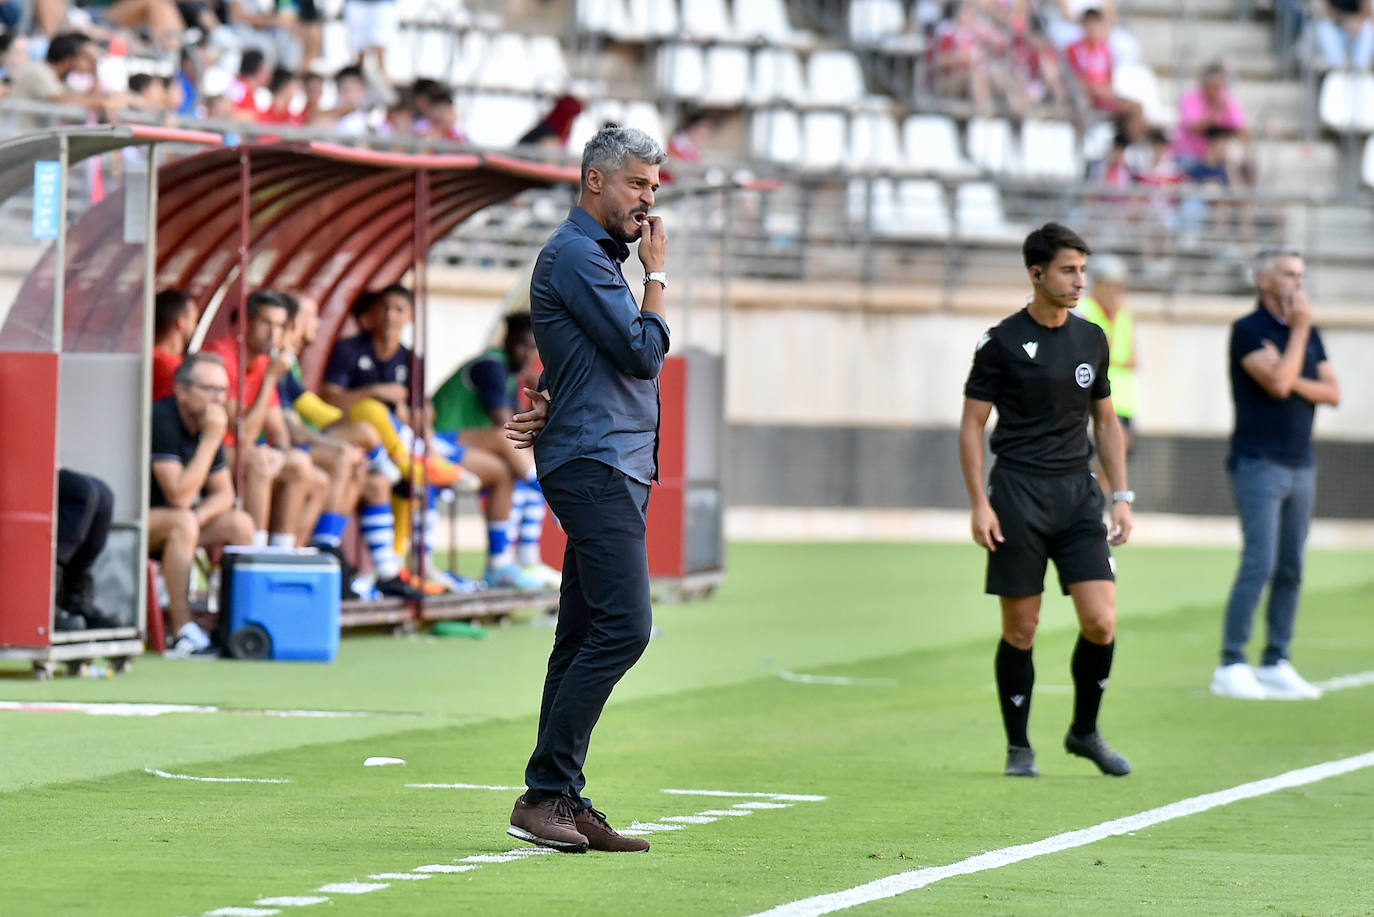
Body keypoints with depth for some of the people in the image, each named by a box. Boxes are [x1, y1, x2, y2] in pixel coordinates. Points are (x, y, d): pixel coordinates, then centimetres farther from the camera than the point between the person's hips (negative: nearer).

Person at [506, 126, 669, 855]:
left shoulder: (596, 255, 23)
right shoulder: (576, 255, -10)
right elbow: (644, 352, -14)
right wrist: (657, 276, -2)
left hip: (613, 468, 11)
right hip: (594, 463, -11)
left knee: (584, 638, 7)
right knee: (623, 625, -17)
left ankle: (563, 803, 6)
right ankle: (546, 791, -17)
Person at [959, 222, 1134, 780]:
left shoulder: (1092, 340, 10)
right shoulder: (1002, 342, -4)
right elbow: (971, 424, -1)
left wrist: (1121, 496, 11)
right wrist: (979, 503, -9)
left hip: (1078, 493, 4)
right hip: (1018, 496, -4)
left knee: (1101, 622, -7)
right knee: (1020, 630, 0)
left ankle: (1085, 732, 13)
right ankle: (1018, 747, 13)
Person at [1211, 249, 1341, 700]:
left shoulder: (1307, 333, 14)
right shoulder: (1248, 330, -7)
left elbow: (1333, 392, 6)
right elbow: (1278, 383, -20)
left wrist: (1292, 379, -10)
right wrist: (1298, 330, -12)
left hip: (1301, 464, 7)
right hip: (1259, 463, -7)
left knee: (1291, 571, 6)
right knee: (1259, 565, -14)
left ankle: (1276, 664, 11)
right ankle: (1231, 666, -12)